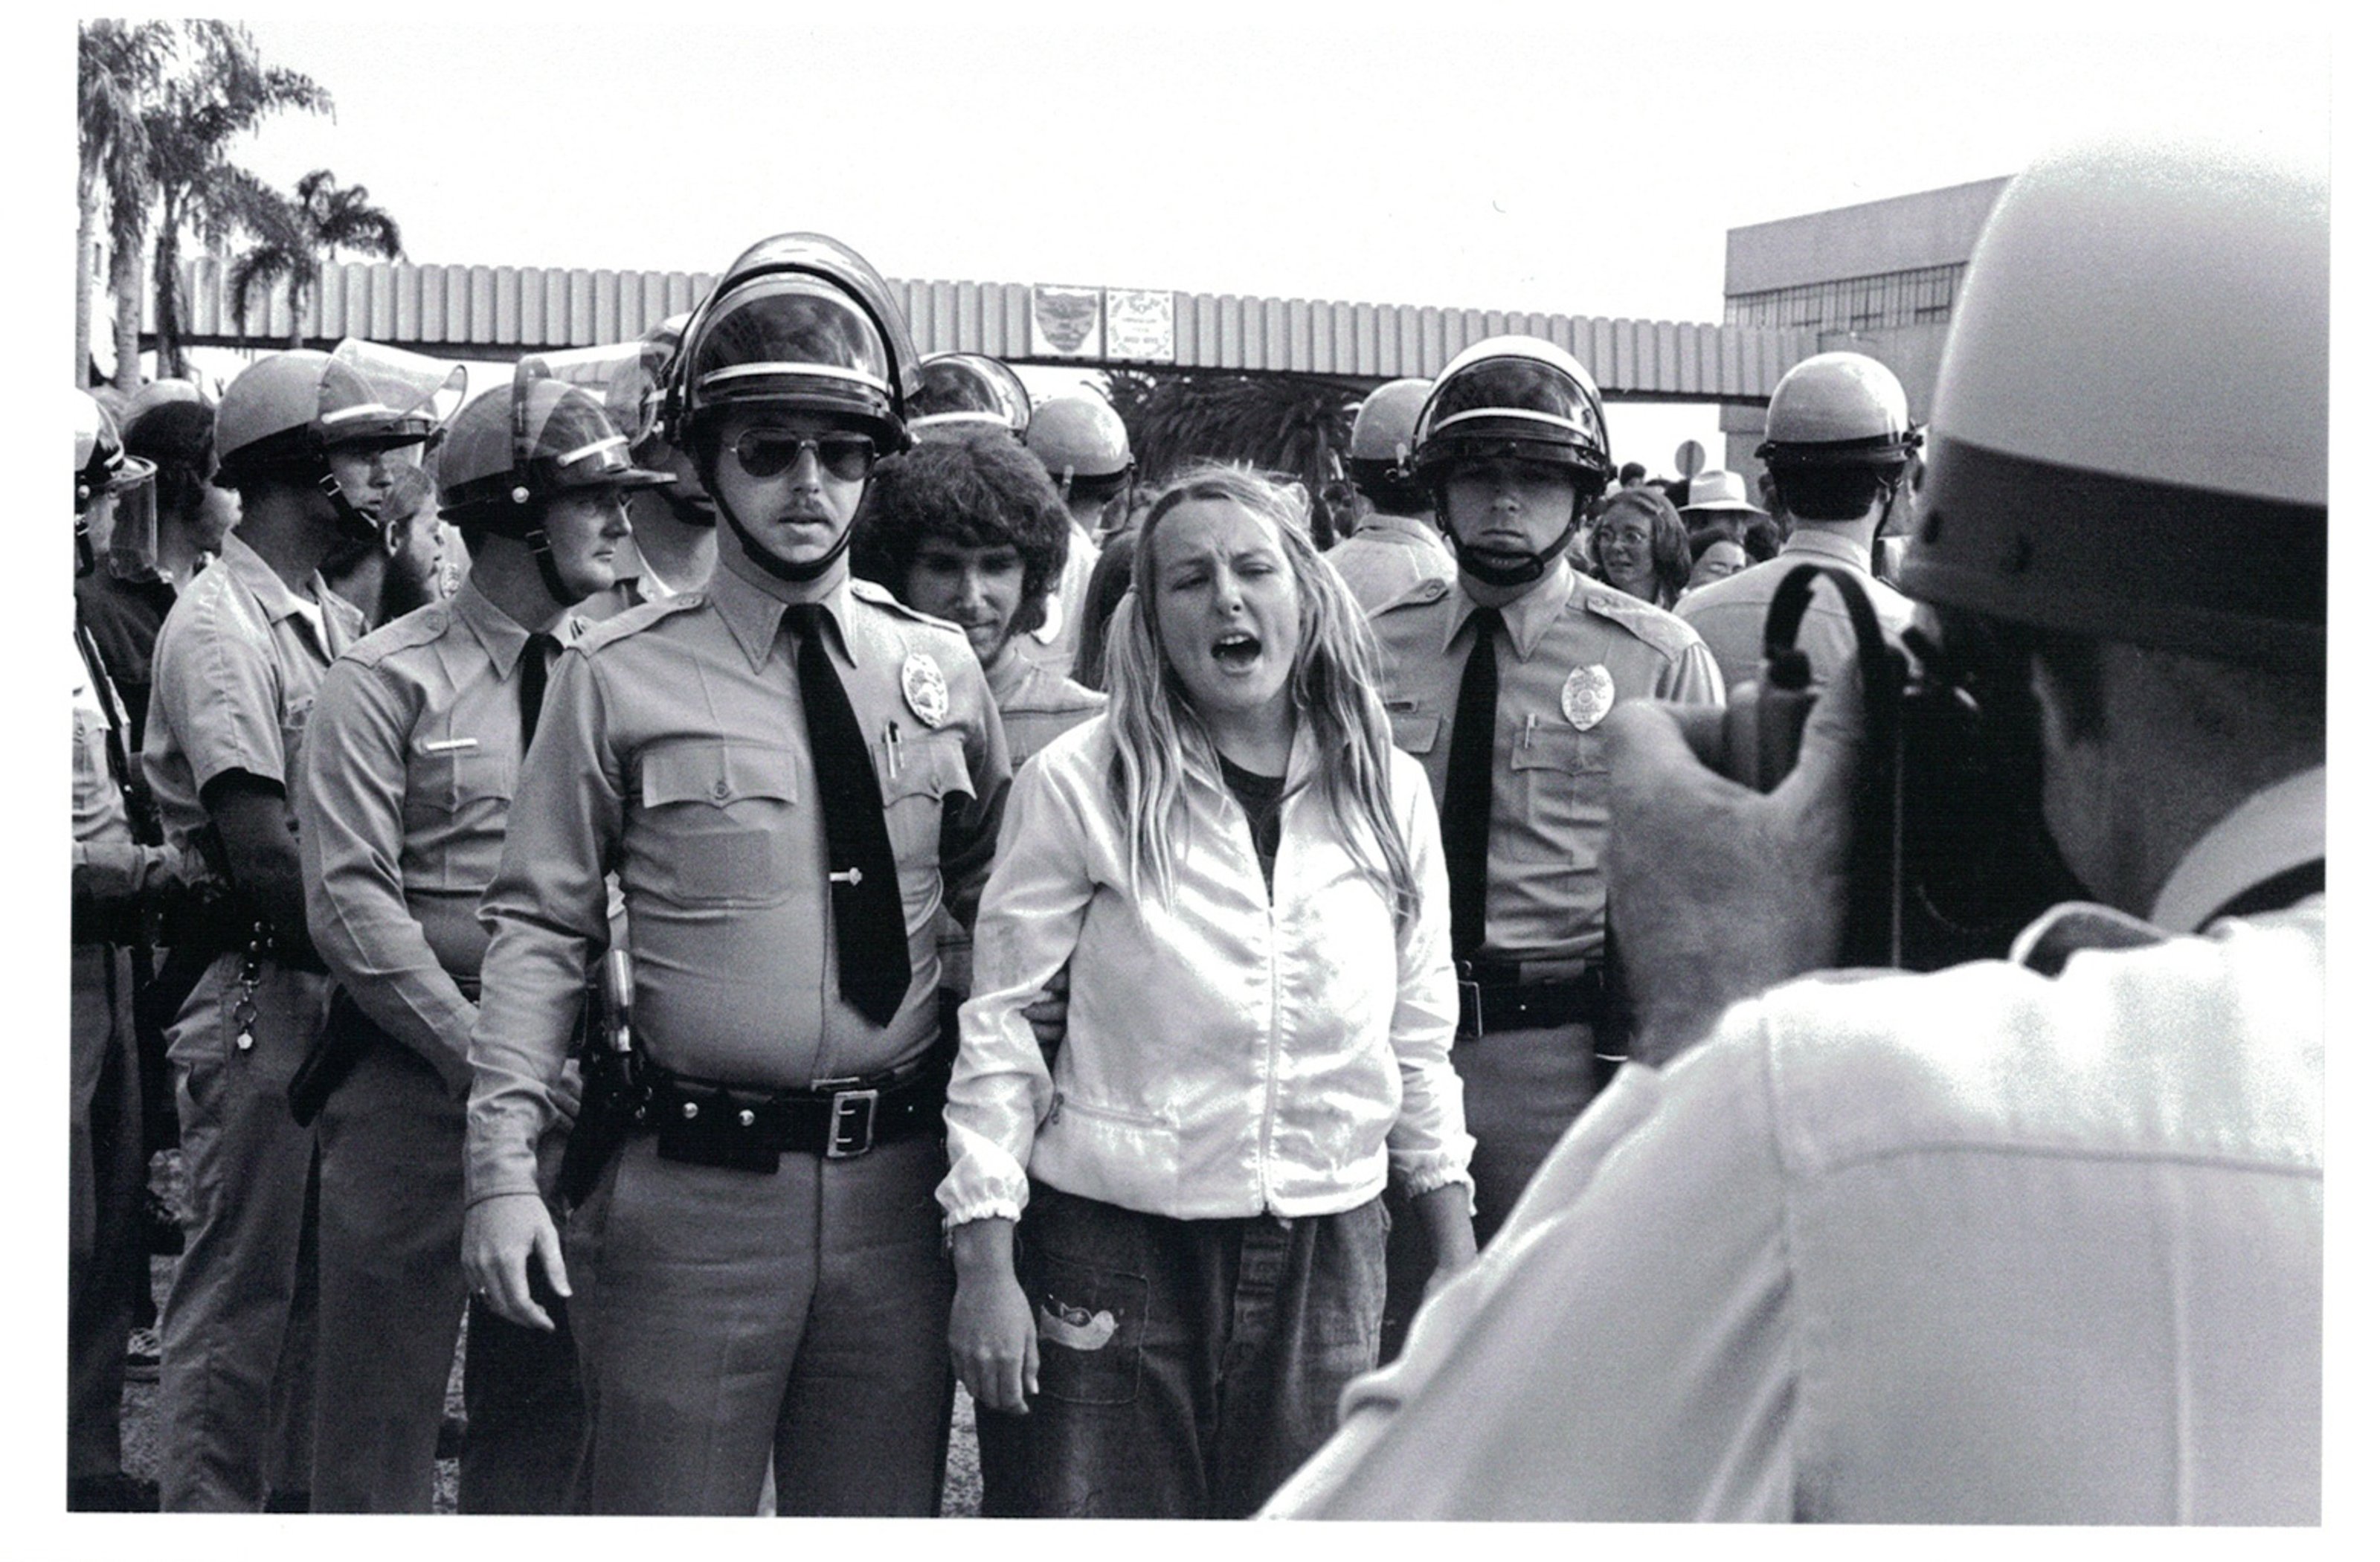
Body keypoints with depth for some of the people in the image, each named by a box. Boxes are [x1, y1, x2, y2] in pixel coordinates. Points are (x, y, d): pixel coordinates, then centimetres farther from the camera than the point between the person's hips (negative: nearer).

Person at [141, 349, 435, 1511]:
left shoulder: (337, 622, 13)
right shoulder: (219, 625, -13)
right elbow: (264, 855, -19)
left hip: (337, 988, 8)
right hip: (259, 994, -8)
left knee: (313, 1284, 16)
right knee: (238, 1289, 0)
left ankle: (295, 1498, 28)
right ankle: (208, 1515, 9)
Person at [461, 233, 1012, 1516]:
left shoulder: (939, 669, 6)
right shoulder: (620, 677, -3)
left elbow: (1002, 910, 14)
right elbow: (539, 928, -3)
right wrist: (502, 1168, -11)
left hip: (897, 1183, 3)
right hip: (693, 1185, -3)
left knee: (883, 1512, 14)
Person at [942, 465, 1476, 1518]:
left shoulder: (1389, 793, 3)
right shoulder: (1081, 782, -7)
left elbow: (1420, 1036, 11)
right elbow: (997, 1022, -4)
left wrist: (1455, 1255, 12)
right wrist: (985, 1262, -7)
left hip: (1326, 1255, 3)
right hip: (1115, 1244, -3)